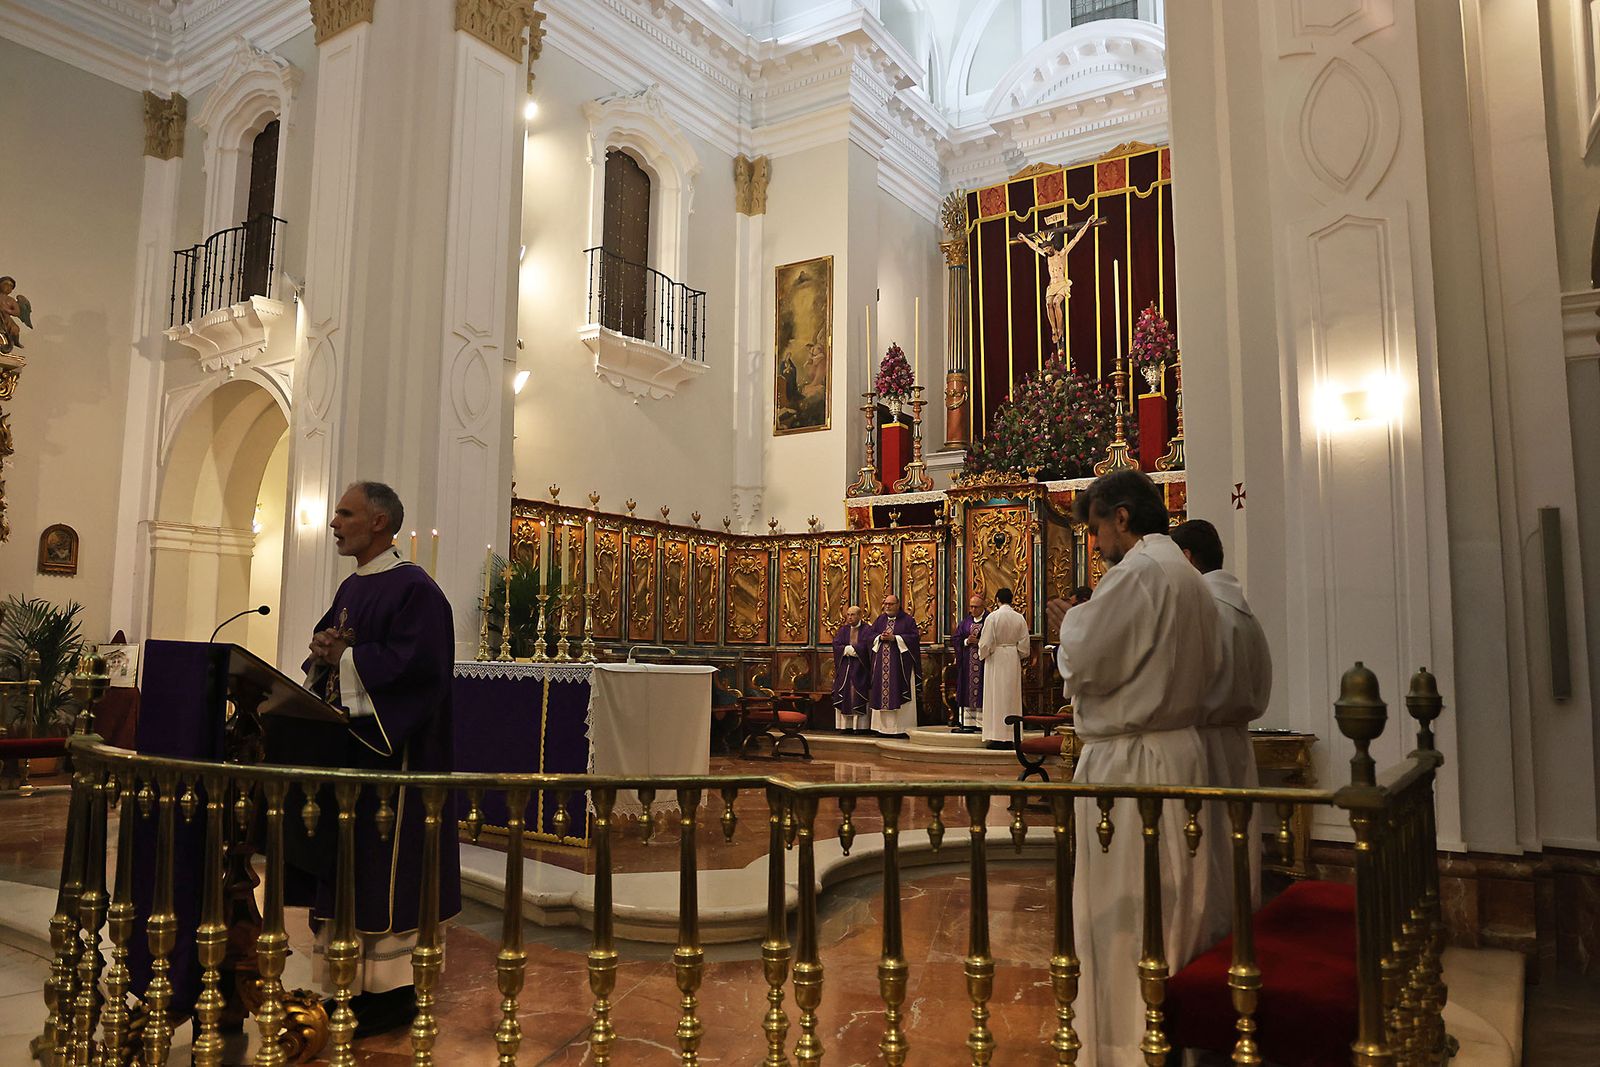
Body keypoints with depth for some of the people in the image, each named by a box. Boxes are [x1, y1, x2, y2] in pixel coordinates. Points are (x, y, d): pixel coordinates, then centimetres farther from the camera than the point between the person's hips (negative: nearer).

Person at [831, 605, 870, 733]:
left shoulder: (866, 630, 2)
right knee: (844, 696, -2)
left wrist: (848, 648, -7)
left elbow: (865, 647, -13)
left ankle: (860, 726, -7)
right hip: (844, 668, 3)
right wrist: (854, 649, -10)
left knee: (858, 697, -7)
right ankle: (845, 725, -1)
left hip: (860, 669, -3)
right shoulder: (842, 630, 14)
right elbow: (836, 645, 0)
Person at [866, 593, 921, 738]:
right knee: (882, 693, 2)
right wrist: (880, 637, -8)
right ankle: (883, 726, 6)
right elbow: (869, 634, 11)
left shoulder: (907, 620, 1)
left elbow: (913, 637, -8)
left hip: (900, 663, -4)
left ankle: (901, 728, -5)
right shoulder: (880, 620, 15)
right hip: (882, 663, 4)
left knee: (898, 696, -6)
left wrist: (894, 638, -14)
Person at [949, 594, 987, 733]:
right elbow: (955, 639, 8)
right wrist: (966, 641, -9)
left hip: (983, 663, -4)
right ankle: (968, 723, 8)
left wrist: (978, 642, -16)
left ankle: (983, 723, -2)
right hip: (967, 663, 5)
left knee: (982, 693, -5)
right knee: (967, 693, 5)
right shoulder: (966, 621, 11)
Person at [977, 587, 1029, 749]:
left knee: (995, 696, 0)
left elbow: (986, 642, -10)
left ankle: (996, 736, -2)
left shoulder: (992, 617, -11)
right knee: (1012, 696, 10)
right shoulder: (1020, 618, 0)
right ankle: (1011, 735, 11)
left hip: (996, 659, -3)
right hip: (1013, 661, 3)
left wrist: (982, 654, 9)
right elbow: (1024, 643, 3)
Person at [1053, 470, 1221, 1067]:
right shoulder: (1190, 579, 13)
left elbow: (1084, 662, -19)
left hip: (1128, 760, -9)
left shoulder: (1135, 572, -17)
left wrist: (1072, 619, 1)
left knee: (1120, 915, 1)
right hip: (1180, 752, 10)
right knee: (1169, 905, 17)